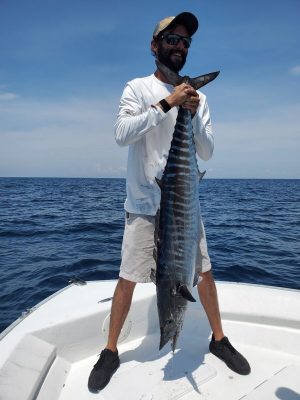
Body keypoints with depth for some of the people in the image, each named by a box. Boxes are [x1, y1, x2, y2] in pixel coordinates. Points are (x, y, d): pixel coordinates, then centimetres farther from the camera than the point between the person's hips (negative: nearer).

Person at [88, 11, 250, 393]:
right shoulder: (137, 87, 0)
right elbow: (121, 134, -18)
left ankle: (219, 339, 33)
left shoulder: (198, 96, 9)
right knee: (128, 278, 2)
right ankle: (110, 351, 24)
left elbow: (206, 153, 3)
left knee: (204, 272, 10)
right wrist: (167, 103, -22)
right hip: (144, 204, -3)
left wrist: (193, 115, -12)